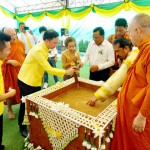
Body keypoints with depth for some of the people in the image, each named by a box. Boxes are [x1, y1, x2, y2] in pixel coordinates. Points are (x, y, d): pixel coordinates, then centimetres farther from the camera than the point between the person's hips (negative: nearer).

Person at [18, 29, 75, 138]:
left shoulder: (44, 48, 2)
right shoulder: (39, 51, -27)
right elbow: (49, 69, -29)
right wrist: (66, 72, -26)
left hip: (35, 81, 8)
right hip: (27, 82, -8)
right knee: (26, 105, 7)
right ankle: (23, 128, 28)